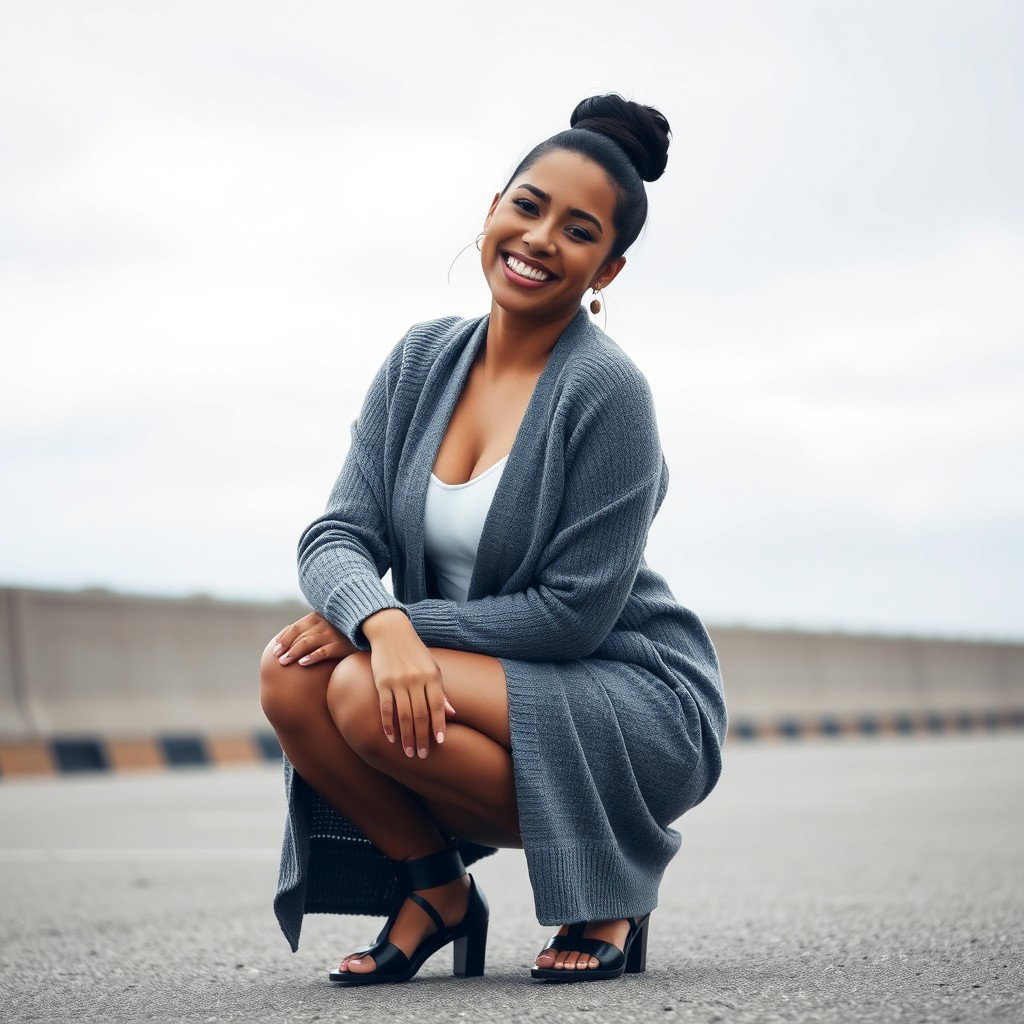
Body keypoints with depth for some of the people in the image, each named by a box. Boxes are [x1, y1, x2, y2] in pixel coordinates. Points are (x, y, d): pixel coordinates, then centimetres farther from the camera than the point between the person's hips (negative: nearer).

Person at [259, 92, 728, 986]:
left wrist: (399, 629, -18)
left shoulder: (607, 391, -17)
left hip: (641, 711, -6)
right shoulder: (423, 361, 1)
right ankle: (438, 890, 4)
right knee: (292, 675, -19)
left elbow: (574, 612, -18)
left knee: (367, 694, -28)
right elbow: (339, 534, -5)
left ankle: (610, 883, -6)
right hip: (490, 683, 6)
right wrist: (382, 623, -28)